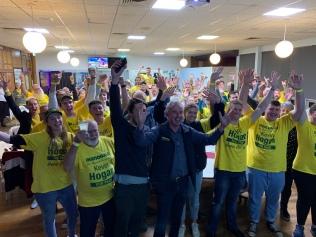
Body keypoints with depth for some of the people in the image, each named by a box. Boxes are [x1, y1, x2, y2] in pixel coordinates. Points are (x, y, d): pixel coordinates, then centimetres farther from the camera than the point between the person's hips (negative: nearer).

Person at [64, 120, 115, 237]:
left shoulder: (109, 142, -8)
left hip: (110, 196, 3)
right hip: (88, 201, -2)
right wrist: (76, 142, -39)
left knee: (111, 227, 24)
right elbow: (67, 168, -34)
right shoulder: (77, 148, -18)